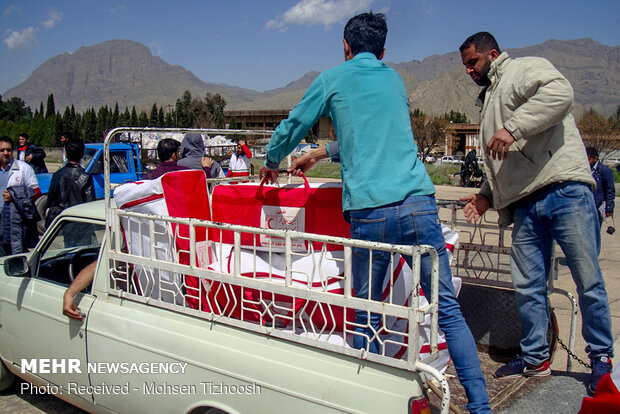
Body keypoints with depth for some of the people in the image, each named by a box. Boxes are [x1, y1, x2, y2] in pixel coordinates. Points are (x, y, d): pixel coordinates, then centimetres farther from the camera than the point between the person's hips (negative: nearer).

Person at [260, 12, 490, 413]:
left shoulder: (333, 80, 11)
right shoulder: (395, 79, 23)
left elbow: (290, 129, 17)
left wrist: (271, 163, 38)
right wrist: (319, 154, 45)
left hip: (369, 212, -3)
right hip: (419, 203, 3)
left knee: (366, 315, 8)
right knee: (447, 308, 6)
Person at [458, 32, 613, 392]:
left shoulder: (525, 68, 5)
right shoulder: (489, 101, 29)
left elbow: (560, 93, -19)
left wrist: (513, 128, -21)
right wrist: (487, 195, 17)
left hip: (565, 191, -8)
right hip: (525, 206, 8)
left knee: (588, 281, -1)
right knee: (528, 287, 7)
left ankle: (602, 358, 15)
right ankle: (535, 359, 20)